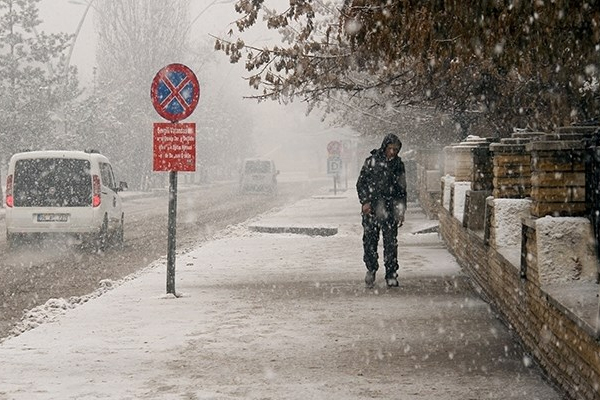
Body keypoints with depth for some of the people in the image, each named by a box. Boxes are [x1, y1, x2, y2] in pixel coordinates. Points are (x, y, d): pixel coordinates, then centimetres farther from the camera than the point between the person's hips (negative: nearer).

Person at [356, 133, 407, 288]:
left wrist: (401, 211, 11)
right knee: (369, 242, 1)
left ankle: (391, 275, 4)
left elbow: (402, 189, 15)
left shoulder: (398, 164, 8)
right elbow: (361, 183, 3)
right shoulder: (371, 161, 0)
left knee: (391, 243, -2)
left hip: (390, 210, 1)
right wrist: (365, 201, -8)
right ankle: (371, 269, 20)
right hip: (371, 209, -1)